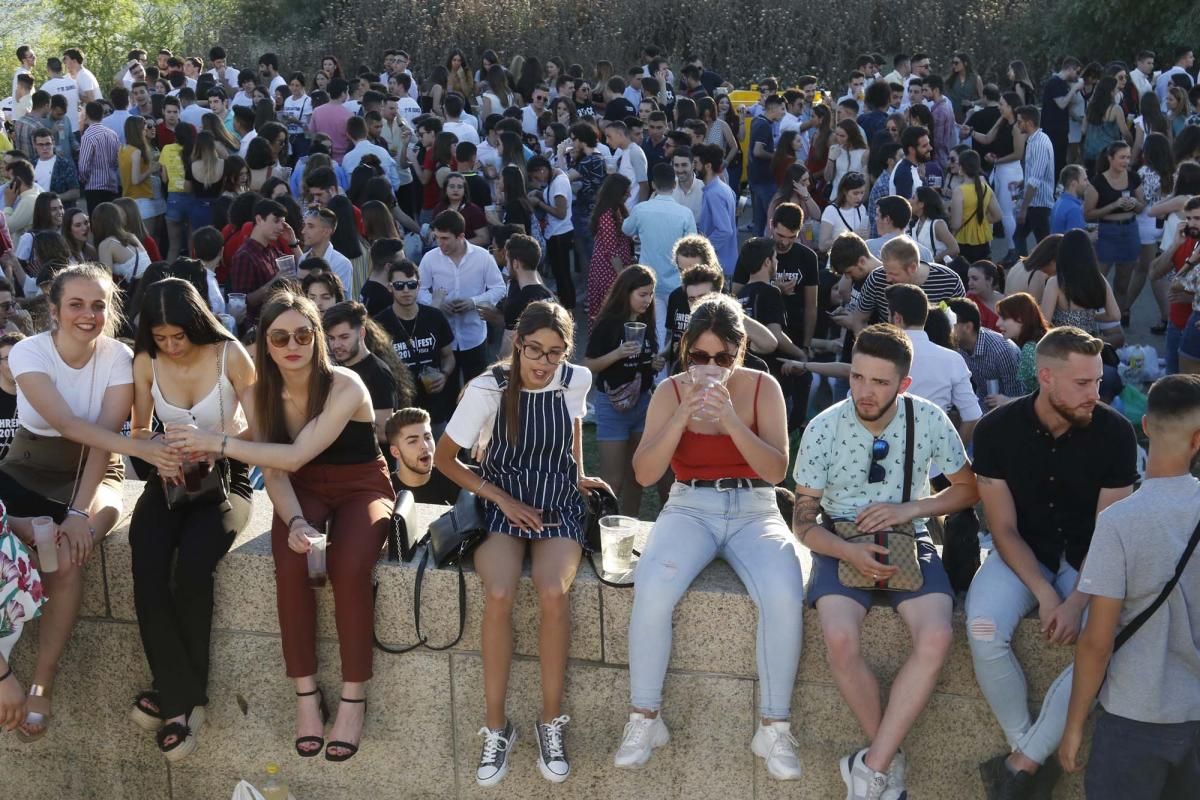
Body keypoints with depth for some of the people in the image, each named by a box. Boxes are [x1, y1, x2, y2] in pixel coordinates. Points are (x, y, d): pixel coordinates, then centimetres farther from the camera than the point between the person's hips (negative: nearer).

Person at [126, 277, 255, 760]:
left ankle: (177, 697, -11)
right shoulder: (146, 362, -1)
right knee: (147, 571, -27)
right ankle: (181, 699, -16)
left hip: (224, 475, -3)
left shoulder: (230, 355, -11)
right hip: (170, 478, 3)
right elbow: (140, 431, 11)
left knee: (192, 567, -31)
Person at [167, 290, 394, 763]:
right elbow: (274, 474, -9)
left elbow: (294, 456, -30)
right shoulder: (258, 396, -7)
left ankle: (353, 696, -17)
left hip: (361, 488, -3)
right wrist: (295, 521, -29)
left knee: (349, 567, -32)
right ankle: (305, 692, -15)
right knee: (290, 564, -28)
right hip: (304, 491, 3)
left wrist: (217, 443, -29)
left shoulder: (345, 387, -23)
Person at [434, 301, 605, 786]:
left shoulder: (576, 380, -5)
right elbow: (445, 458, -3)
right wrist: (502, 499, -9)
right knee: (499, 595, -32)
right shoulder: (488, 389, -12)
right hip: (503, 505, -1)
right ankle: (496, 726, -15)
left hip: (558, 504, 1)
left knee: (552, 592, -31)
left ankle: (551, 721, -13)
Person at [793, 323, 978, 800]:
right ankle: (891, 759, -5)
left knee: (936, 639, -28)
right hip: (843, 543, -1)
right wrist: (849, 553, -26)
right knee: (841, 639, -30)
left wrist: (909, 509, -11)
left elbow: (967, 490, 6)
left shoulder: (929, 421, -9)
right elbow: (803, 522, -6)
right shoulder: (824, 428, -12)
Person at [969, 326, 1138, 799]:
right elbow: (1004, 529, -10)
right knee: (984, 631, -29)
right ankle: (1034, 758, -11)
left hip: (1088, 561, 0)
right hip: (1020, 554, 0)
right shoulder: (997, 430, -14)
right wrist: (1044, 594, -22)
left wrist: (1077, 602, -24)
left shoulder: (1115, 433, -14)